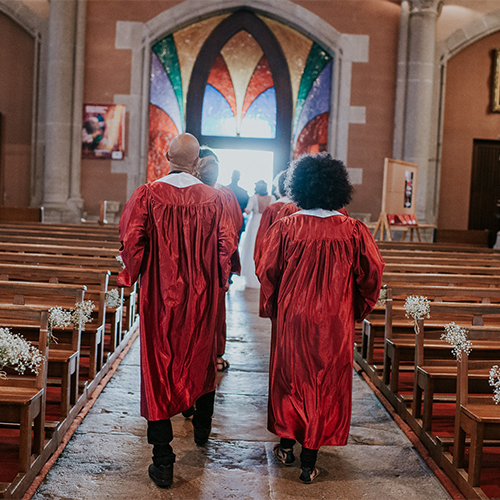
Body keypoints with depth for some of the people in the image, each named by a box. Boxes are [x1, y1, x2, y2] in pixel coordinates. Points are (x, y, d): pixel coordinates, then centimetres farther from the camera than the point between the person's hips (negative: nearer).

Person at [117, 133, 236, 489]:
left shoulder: (147, 195, -10)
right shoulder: (213, 198, -6)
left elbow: (131, 242, -12)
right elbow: (226, 244, -5)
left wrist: (134, 276, 5)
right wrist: (219, 281, 10)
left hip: (159, 297, -2)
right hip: (202, 296, 2)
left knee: (158, 369, 4)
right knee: (202, 361, 23)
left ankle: (163, 461, 5)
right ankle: (202, 429, 43)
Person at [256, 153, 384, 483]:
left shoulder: (285, 227, -10)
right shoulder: (355, 231, -8)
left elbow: (268, 273, -6)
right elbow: (373, 274, -5)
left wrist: (272, 308, 11)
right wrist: (358, 311, 10)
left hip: (292, 319, 0)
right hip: (336, 323, 0)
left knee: (290, 380, 19)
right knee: (325, 385, 11)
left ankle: (288, 445, 31)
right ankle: (309, 462, 17)